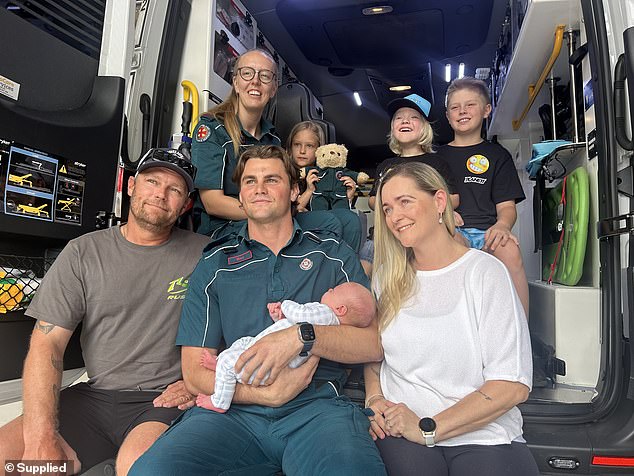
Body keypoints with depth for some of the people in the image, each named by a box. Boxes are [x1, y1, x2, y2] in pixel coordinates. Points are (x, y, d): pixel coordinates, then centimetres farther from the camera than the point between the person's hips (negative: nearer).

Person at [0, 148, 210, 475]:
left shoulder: (204, 255, 1)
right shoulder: (83, 252, 5)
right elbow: (47, 343, -1)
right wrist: (41, 436, -13)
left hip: (165, 400, -2)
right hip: (94, 396, 3)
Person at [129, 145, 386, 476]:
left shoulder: (334, 256, 12)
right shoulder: (214, 265, 13)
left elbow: (375, 343, 1)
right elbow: (196, 372, 6)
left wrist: (302, 336, -15)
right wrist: (265, 393, -11)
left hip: (317, 405, -2)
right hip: (233, 410, 2)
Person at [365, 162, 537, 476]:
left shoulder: (485, 271, -6)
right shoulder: (387, 275, 8)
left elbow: (513, 385, -10)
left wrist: (428, 428, -14)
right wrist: (373, 398, -4)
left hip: (482, 435, -1)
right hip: (400, 432, 2)